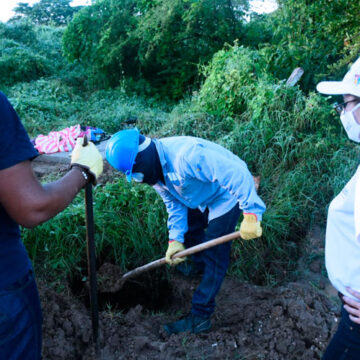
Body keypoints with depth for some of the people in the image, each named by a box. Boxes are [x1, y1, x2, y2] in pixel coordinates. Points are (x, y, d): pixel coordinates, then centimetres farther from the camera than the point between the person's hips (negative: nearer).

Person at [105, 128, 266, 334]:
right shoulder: (155, 170, -8)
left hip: (226, 196, -9)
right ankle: (200, 267, 53)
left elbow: (237, 174, -43)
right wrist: (175, 239, -9)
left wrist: (251, 214, -45)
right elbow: (175, 205, 1)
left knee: (215, 256, -7)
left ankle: (200, 318, 2)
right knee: (189, 227, 25)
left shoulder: (185, 155, -39)